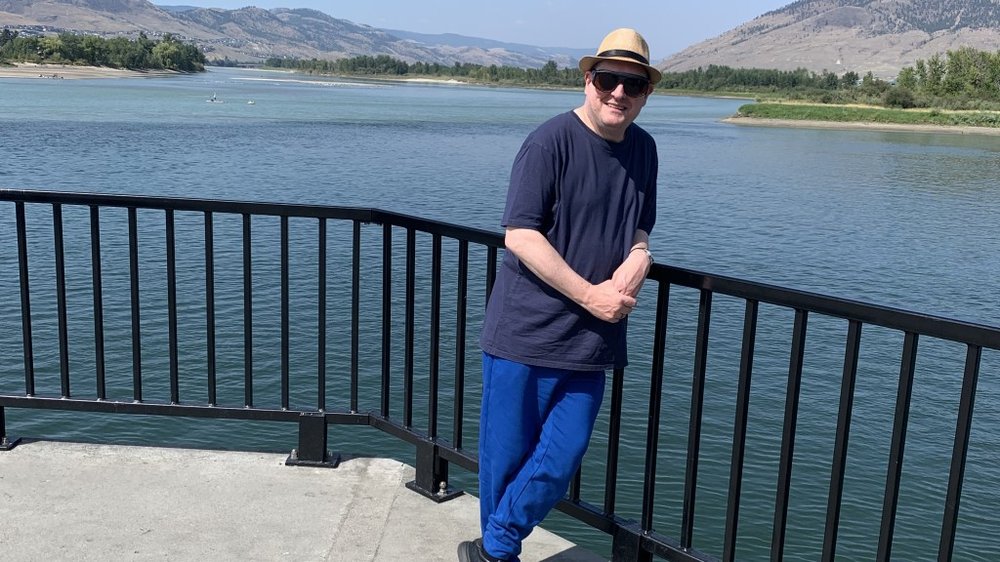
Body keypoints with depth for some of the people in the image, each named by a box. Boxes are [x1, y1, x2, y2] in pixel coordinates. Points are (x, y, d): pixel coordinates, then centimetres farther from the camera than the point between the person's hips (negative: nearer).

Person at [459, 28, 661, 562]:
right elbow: (518, 235, -17)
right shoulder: (551, 141, -12)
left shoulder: (643, 149, 9)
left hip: (592, 337, 6)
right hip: (526, 331, -5)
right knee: (507, 453, 7)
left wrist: (639, 255, -6)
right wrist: (589, 295, -17)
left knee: (562, 457, 5)